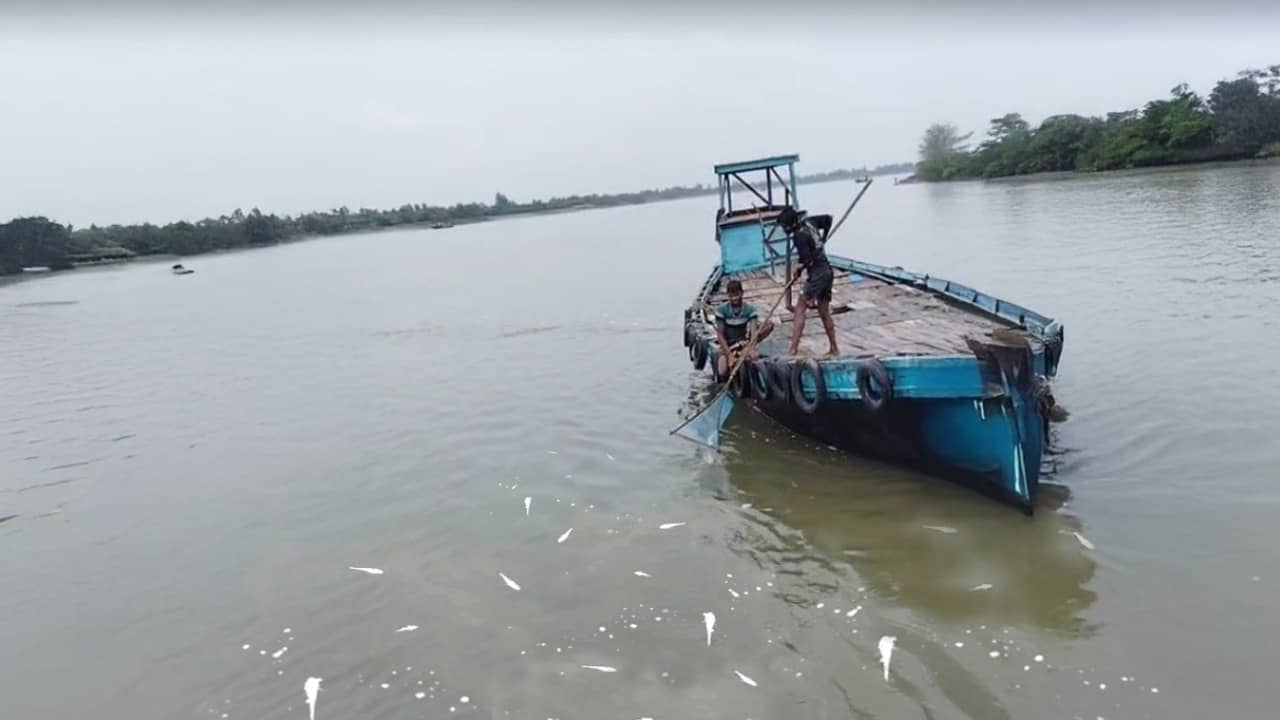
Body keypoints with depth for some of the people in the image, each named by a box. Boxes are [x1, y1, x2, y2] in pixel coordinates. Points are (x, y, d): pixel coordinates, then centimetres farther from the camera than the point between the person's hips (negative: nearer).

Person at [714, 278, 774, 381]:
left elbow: (753, 331, -21)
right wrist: (729, 355, -27)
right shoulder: (722, 309, -15)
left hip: (743, 339, 1)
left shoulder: (750, 308, -11)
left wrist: (752, 348, -41)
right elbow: (720, 335, -15)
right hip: (727, 345, -1)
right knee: (722, 373, -28)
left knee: (769, 325, -20)